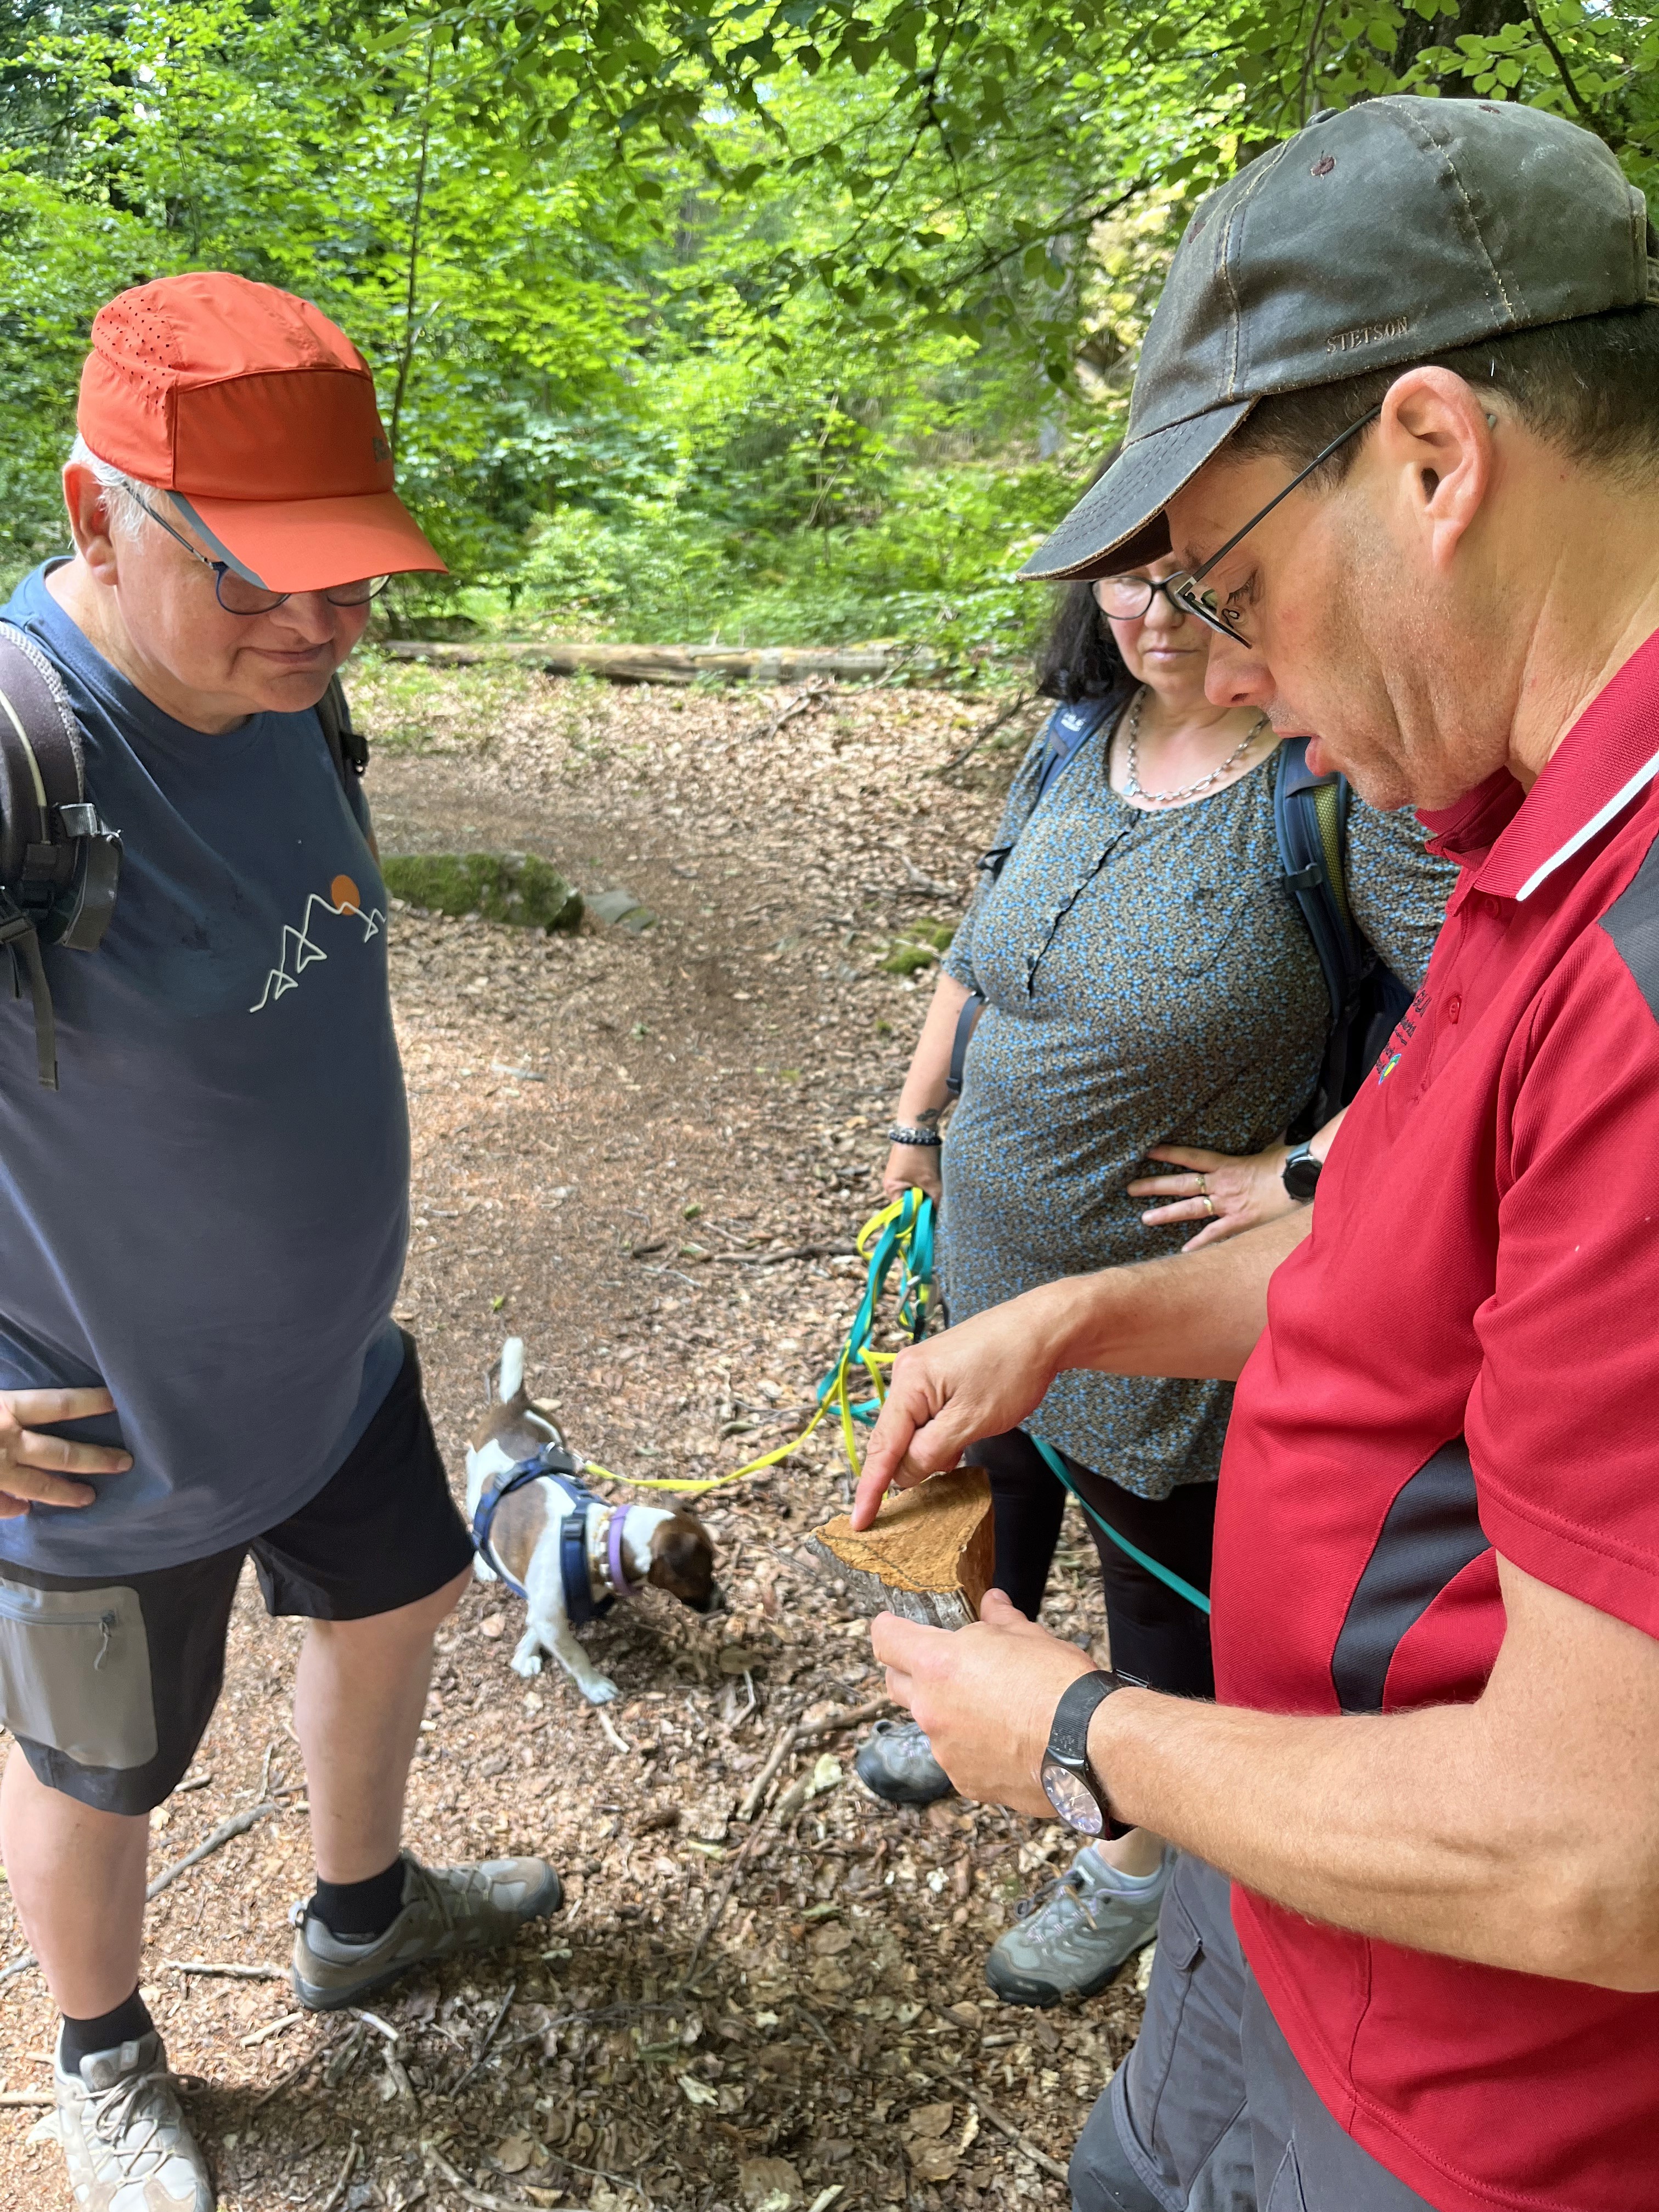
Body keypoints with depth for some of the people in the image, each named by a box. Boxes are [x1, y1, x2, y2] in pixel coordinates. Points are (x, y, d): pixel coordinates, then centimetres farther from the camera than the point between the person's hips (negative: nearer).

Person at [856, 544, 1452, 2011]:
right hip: (991, 1255, 7)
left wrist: (1300, 1172, -26)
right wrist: (916, 1124, 13)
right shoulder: (1073, 746, -1)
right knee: (996, 1488, 28)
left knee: (1161, 1574, 15)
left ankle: (1139, 1861, 40)